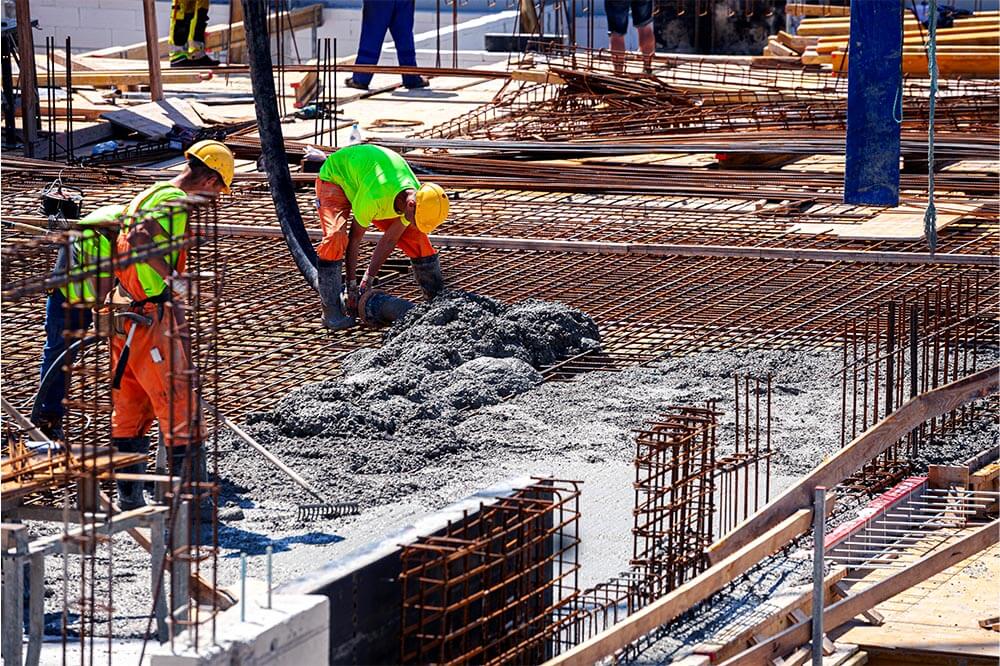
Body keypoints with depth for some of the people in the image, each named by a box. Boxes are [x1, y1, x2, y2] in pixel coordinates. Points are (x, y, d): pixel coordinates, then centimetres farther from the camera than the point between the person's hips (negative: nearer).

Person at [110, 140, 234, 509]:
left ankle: (129, 499, 21)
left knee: (129, 411, 15)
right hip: (152, 322, -10)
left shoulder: (146, 196, 19)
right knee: (181, 409, -5)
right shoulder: (177, 202, -13)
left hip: (126, 319, 10)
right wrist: (173, 277, -26)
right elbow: (139, 238, -30)